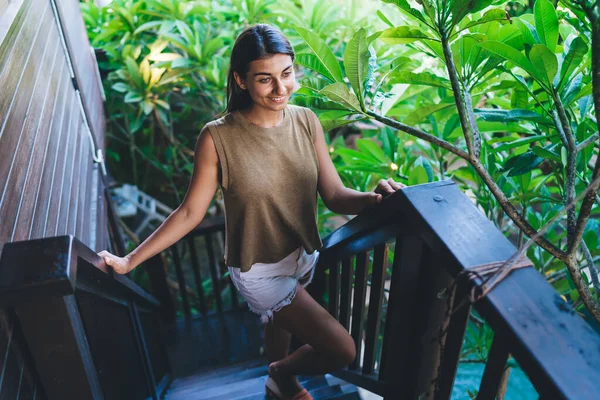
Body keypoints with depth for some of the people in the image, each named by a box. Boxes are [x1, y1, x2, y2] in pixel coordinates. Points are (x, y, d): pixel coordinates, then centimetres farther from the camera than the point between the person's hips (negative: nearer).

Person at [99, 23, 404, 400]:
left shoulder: (306, 121, -12)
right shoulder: (218, 138, -24)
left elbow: (334, 195, -12)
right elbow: (190, 212, -14)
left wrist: (372, 198, -33)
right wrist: (130, 260, -14)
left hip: (304, 255, 5)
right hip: (259, 269, -4)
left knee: (282, 322, 31)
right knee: (343, 350, -4)